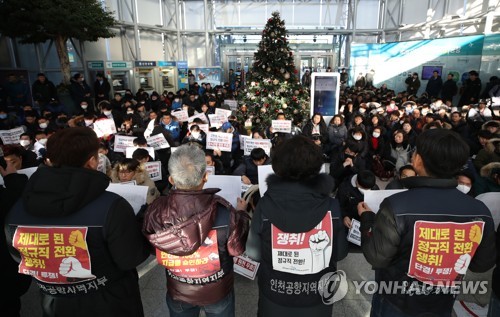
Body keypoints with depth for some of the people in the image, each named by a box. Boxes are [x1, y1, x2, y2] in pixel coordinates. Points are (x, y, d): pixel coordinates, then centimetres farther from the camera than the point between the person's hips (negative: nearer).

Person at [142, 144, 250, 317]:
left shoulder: (155, 211, -25)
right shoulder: (224, 211, -32)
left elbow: (148, 247, -5)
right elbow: (236, 249, -15)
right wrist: (240, 213, 0)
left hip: (177, 292, 2)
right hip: (217, 291, -1)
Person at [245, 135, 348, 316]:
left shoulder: (266, 205, -22)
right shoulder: (331, 206, -20)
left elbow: (254, 253, -11)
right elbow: (340, 253, -7)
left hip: (275, 299, 0)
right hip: (317, 298, 1)